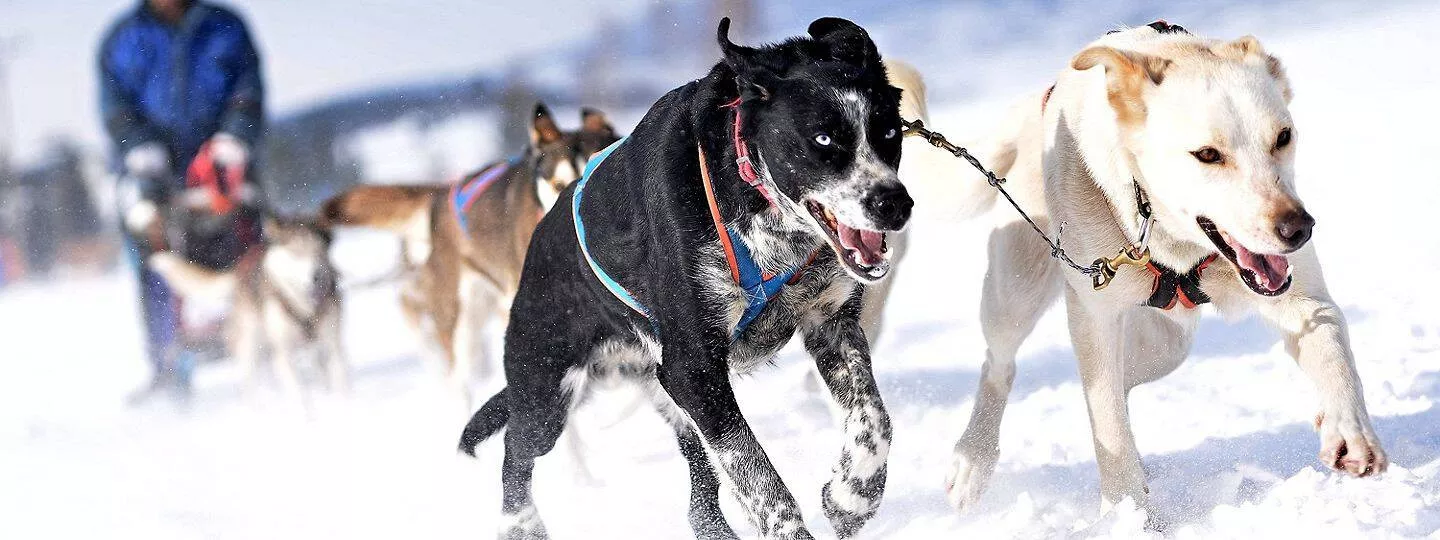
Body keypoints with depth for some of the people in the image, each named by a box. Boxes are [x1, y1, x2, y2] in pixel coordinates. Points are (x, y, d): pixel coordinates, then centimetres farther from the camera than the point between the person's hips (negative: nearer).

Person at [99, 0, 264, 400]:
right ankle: (170, 371, -8)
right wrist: (144, 153, -10)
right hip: (156, 173, 0)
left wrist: (233, 140, -11)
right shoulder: (121, 40, 12)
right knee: (157, 273, -9)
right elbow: (116, 108, 5)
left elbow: (249, 92, 4)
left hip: (224, 167, 0)